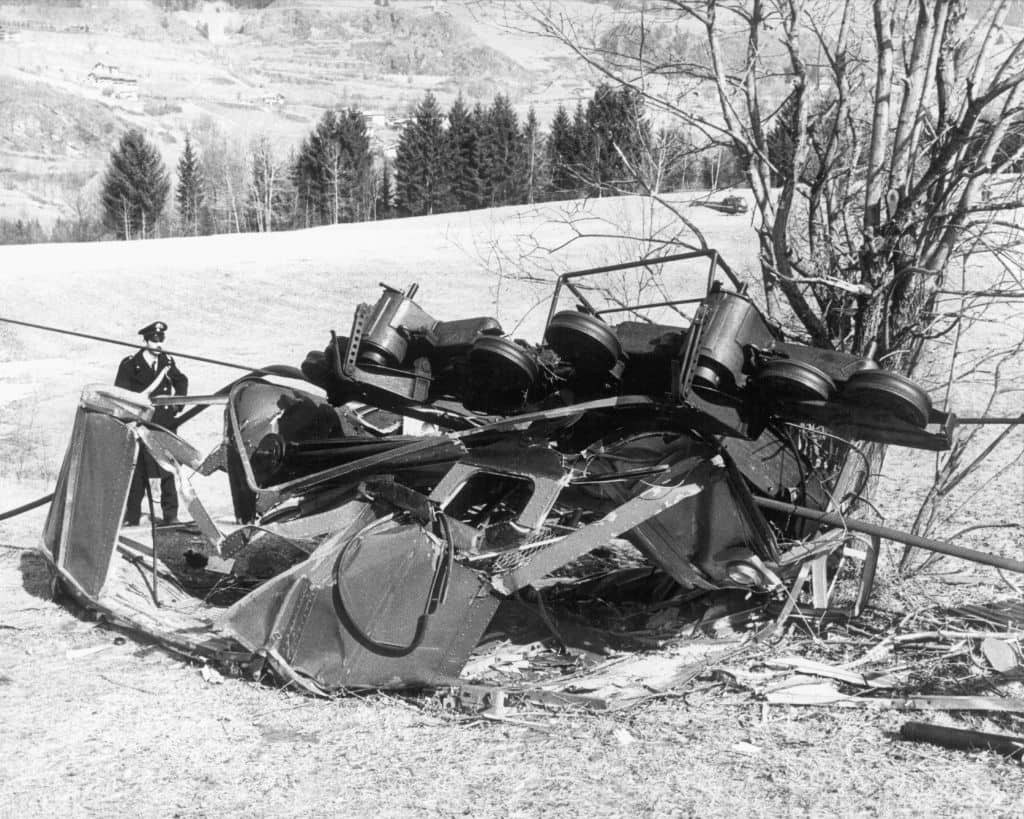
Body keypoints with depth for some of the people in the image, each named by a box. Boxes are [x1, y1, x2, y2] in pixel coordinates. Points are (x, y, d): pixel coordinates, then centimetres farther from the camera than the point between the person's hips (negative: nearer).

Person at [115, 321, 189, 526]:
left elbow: (182, 381, 26)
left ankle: (171, 515, 3)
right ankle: (131, 516, 9)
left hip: (165, 424, 2)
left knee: (168, 471, -2)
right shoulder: (130, 365, 0)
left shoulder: (168, 362, 9)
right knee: (137, 473, 1)